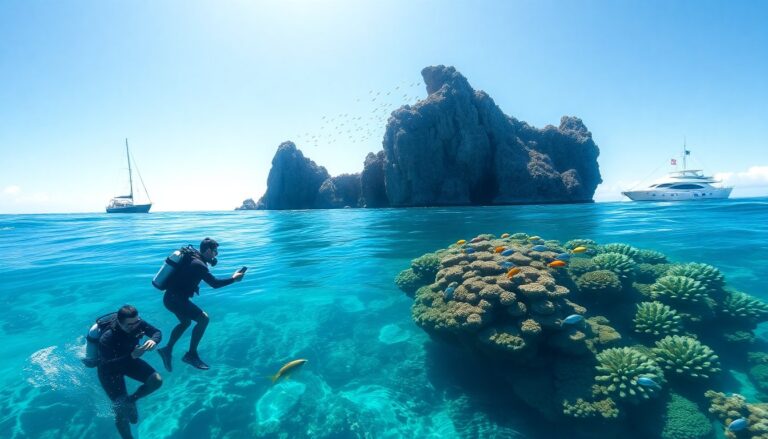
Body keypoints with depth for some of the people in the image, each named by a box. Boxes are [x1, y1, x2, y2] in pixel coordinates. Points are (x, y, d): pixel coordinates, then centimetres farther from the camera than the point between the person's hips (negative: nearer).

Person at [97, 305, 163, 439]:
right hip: (109, 369, -4)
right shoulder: (107, 338, -37)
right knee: (122, 411, -4)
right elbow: (107, 365, -38)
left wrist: (153, 340, -34)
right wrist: (132, 356, -49)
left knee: (156, 380, -13)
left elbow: (157, 332, -12)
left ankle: (131, 400, 14)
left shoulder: (138, 324, -24)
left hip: (130, 359, 5)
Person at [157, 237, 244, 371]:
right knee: (203, 319, -9)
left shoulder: (192, 257, 8)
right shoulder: (198, 265, -21)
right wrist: (233, 278, -12)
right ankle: (191, 354, -1)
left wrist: (211, 260, 10)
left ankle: (167, 349, 34)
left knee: (186, 322, 27)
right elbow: (214, 283, -20)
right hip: (176, 299, -10)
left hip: (171, 297, 10)